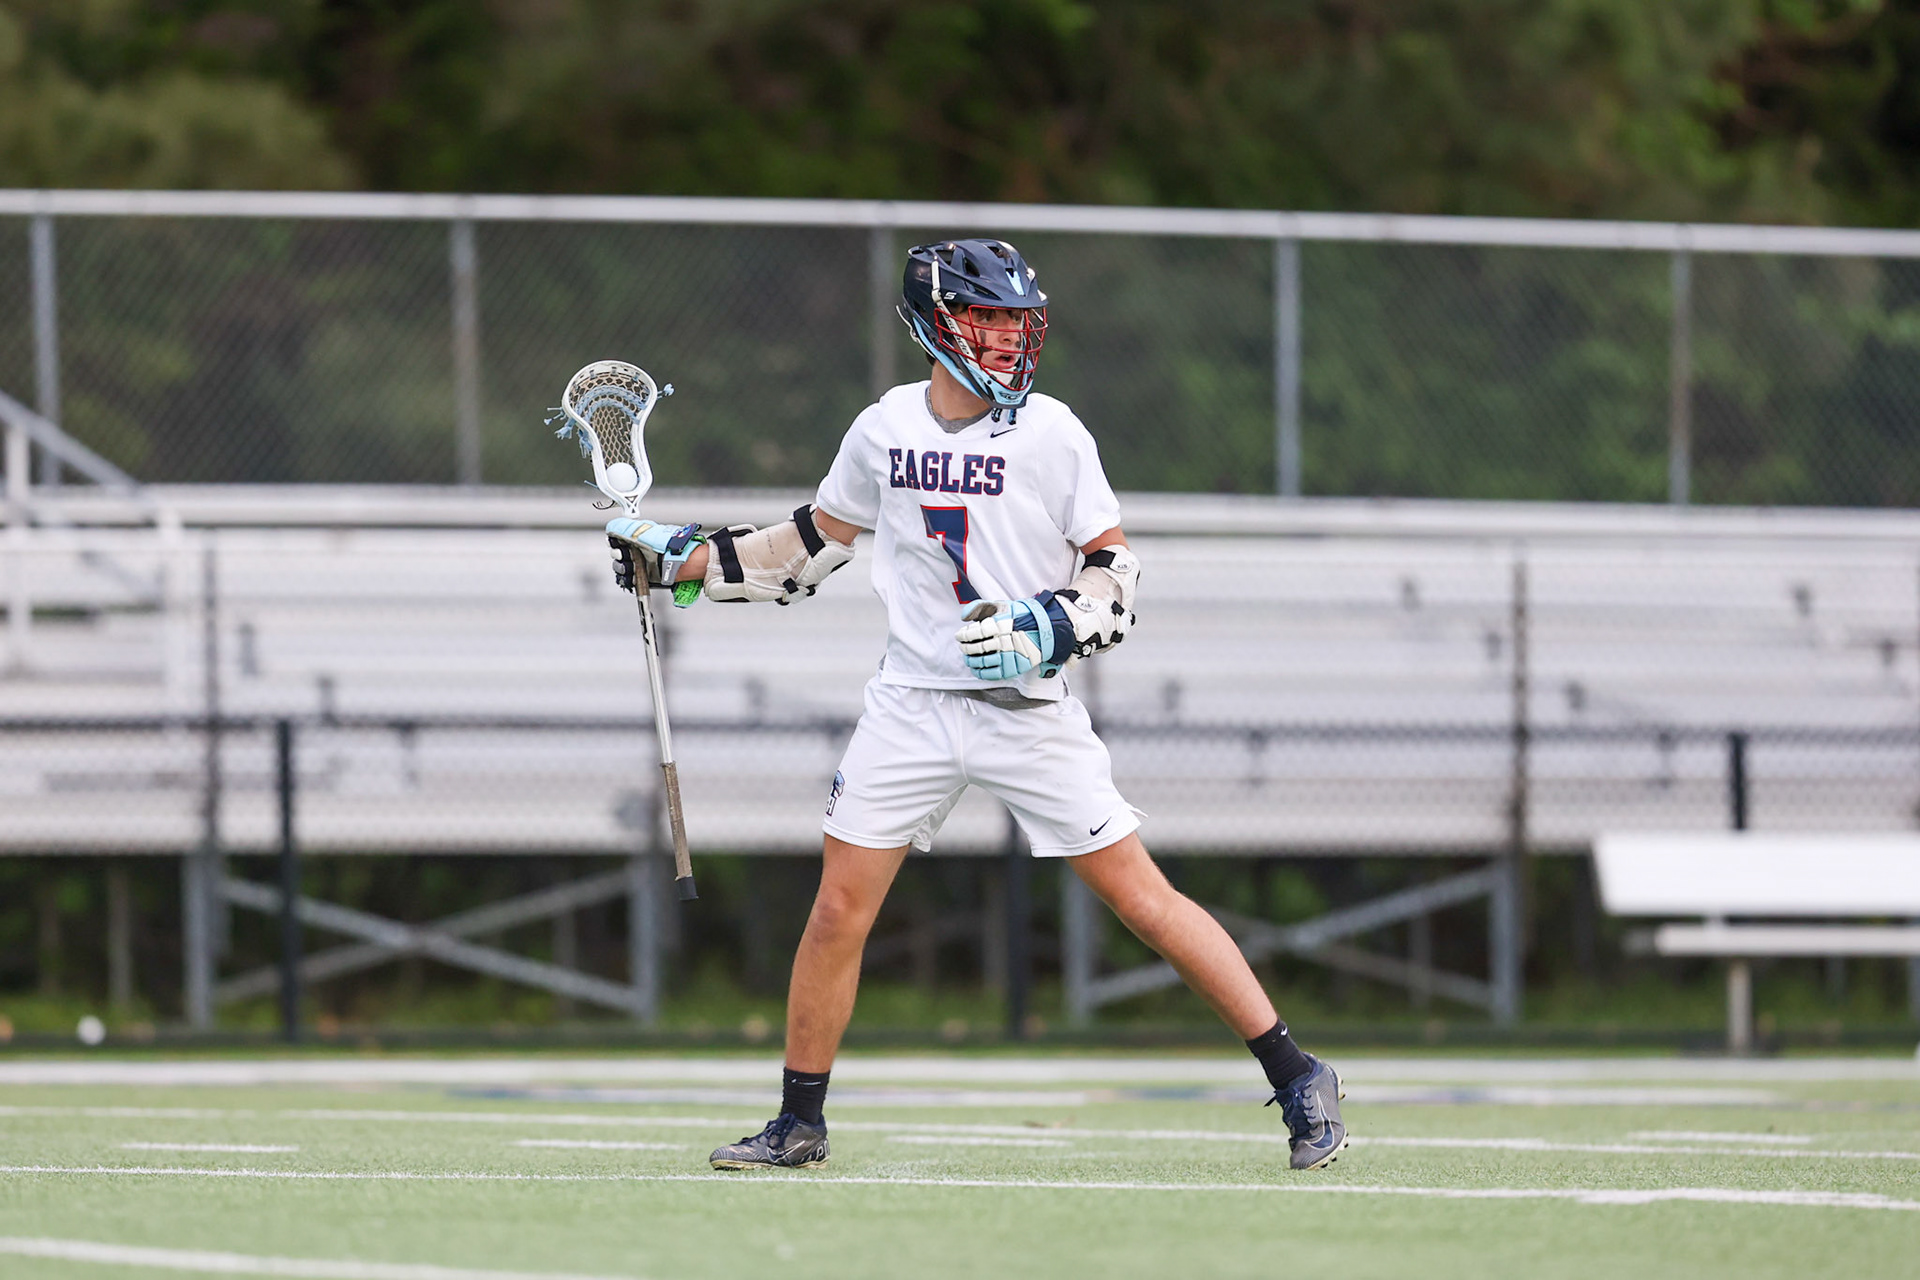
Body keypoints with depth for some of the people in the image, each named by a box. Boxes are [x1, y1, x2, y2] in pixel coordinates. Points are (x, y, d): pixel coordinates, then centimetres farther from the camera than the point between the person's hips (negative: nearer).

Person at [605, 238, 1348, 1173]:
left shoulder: (1052, 434, -6)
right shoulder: (884, 429, 4)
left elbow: (1115, 567, -2)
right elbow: (815, 543, 19)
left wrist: (1051, 629, -19)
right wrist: (687, 559, 15)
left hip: (1031, 710, -3)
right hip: (912, 702, 3)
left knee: (1140, 897, -7)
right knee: (838, 910, -1)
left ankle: (1296, 1077, 0)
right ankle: (799, 1124, 14)